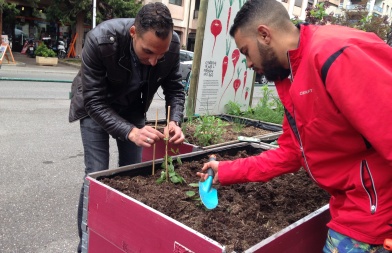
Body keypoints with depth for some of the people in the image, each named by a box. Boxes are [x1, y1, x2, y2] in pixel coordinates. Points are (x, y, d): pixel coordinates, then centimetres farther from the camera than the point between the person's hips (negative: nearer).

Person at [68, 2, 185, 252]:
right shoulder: (100, 39, -36)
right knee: (97, 175, -7)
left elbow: (175, 88, -10)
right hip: (95, 105, -3)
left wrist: (174, 122, -29)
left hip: (132, 108, 3)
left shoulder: (172, 44, -25)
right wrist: (130, 132, -44)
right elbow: (94, 101, -32)